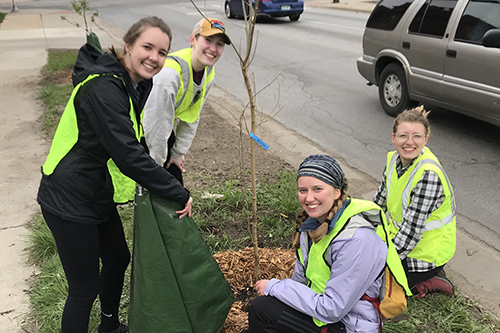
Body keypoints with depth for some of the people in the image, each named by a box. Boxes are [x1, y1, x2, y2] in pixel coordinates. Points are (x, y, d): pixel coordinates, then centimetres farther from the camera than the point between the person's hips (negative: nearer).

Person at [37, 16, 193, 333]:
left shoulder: (137, 84, 3)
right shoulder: (103, 87, -27)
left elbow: (136, 142, 16)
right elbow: (128, 155, -31)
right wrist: (179, 193, -24)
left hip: (98, 193, 10)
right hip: (68, 199, -10)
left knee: (118, 259, 24)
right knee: (85, 287, 1)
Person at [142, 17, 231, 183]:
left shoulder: (209, 73, -8)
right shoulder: (169, 72, -35)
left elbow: (192, 118, 2)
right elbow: (156, 126, -29)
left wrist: (178, 153, 4)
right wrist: (156, 164, -18)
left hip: (164, 130, 8)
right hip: (139, 131, -7)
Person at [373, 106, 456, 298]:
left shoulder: (429, 174, -29)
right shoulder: (394, 159, -5)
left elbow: (411, 229, -28)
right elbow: (379, 201, 8)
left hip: (424, 251, -8)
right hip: (399, 237, 8)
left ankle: (427, 283, 5)